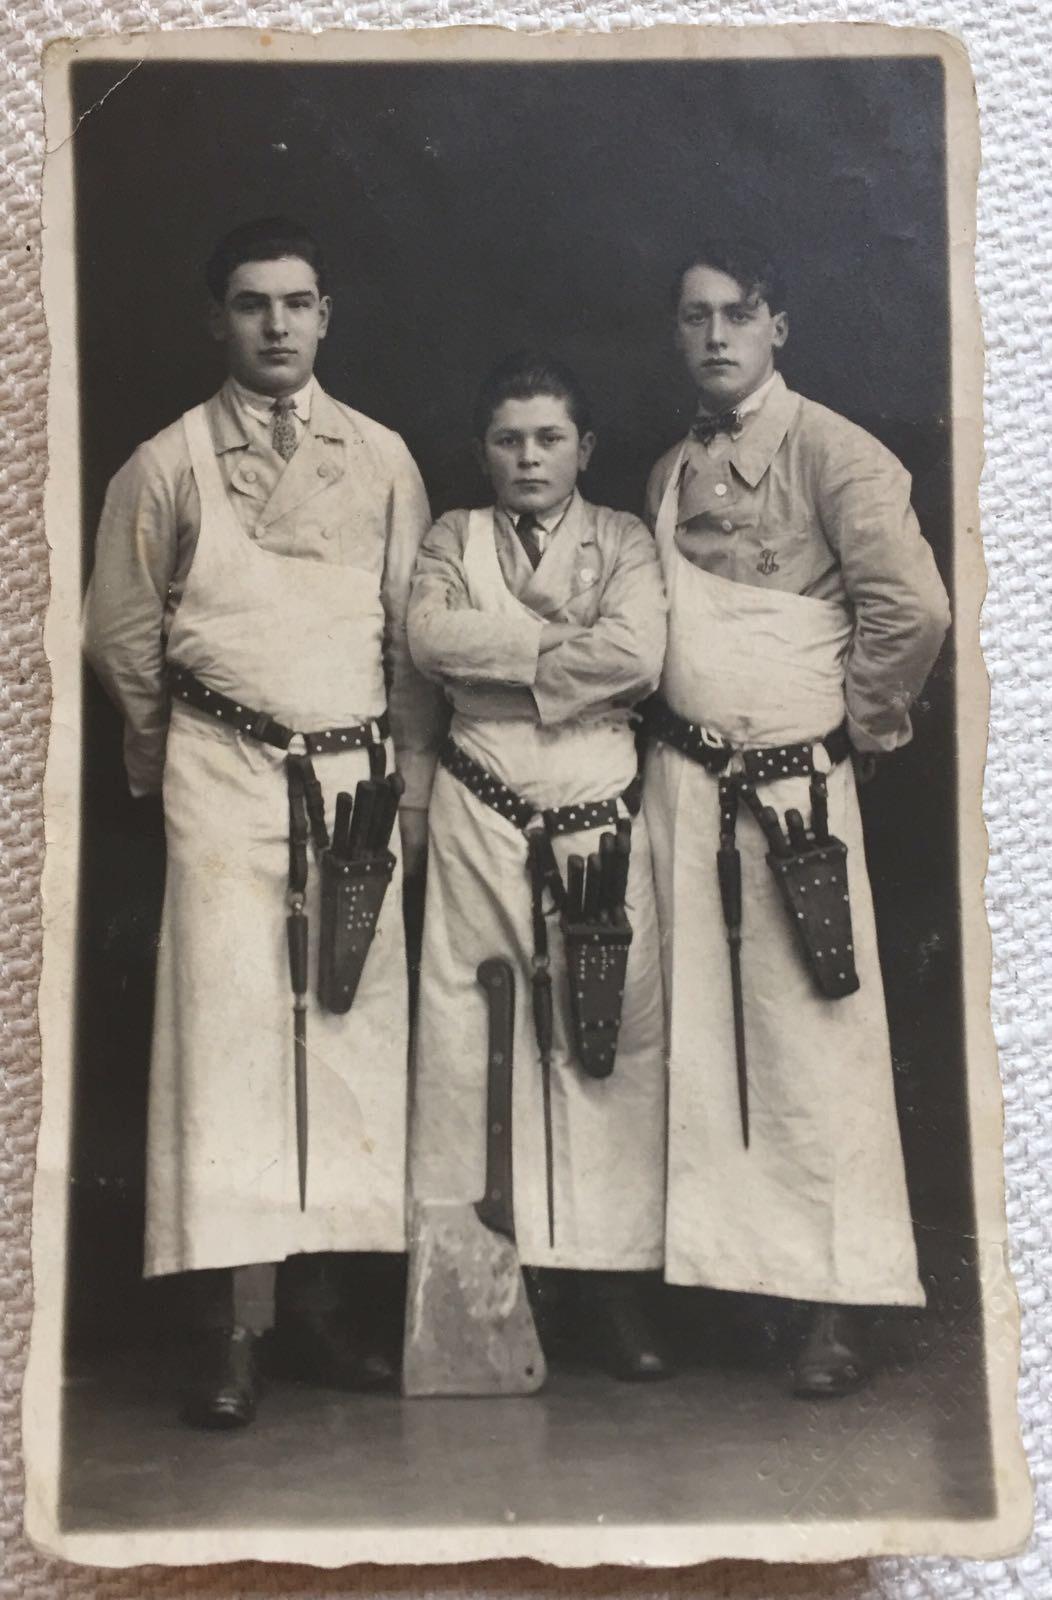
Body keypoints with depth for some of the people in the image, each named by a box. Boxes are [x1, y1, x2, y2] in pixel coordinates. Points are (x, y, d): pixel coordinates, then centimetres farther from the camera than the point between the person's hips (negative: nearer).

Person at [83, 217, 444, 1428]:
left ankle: (317, 1300, 13)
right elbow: (120, 631, 10)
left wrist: (415, 779, 8)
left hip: (356, 769, 3)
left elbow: (414, 631, 11)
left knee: (352, 1022, 2)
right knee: (225, 1018, -7)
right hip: (226, 772, -2)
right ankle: (217, 1324, 0)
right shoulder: (168, 464, 4)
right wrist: (167, 752, 15)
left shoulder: (380, 458, 10)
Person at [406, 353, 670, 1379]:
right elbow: (429, 637, -7)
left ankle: (612, 1275, 6)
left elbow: (639, 655, -9)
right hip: (480, 809, 1)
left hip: (599, 805, 0)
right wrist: (564, 640, -7)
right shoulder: (453, 539, 14)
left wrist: (498, 656, -6)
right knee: (466, 1030, -1)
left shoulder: (623, 542, 10)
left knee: (612, 1031, -3)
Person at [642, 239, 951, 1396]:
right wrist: (667, 727, 13)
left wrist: (861, 722, -5)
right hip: (682, 781, 6)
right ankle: (702, 1267, 20)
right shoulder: (668, 475, 15)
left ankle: (837, 1305, 8)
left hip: (796, 787, -6)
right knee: (694, 1034, 8)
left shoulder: (831, 453, -6)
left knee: (811, 1041, -2)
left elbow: (912, 607, -15)